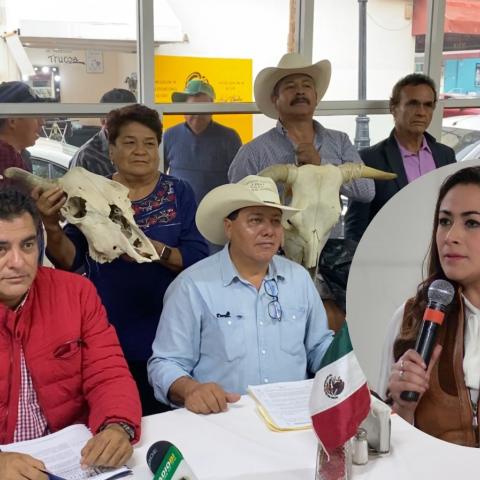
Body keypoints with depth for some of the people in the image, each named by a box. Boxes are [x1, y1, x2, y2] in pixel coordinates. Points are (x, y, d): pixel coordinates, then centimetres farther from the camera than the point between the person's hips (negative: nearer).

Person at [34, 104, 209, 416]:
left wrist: (155, 249, -24)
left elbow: (198, 259, -7)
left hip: (167, 337, 0)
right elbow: (69, 260, -5)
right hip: (107, 336, 1)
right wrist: (52, 226, -24)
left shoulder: (178, 193, 1)